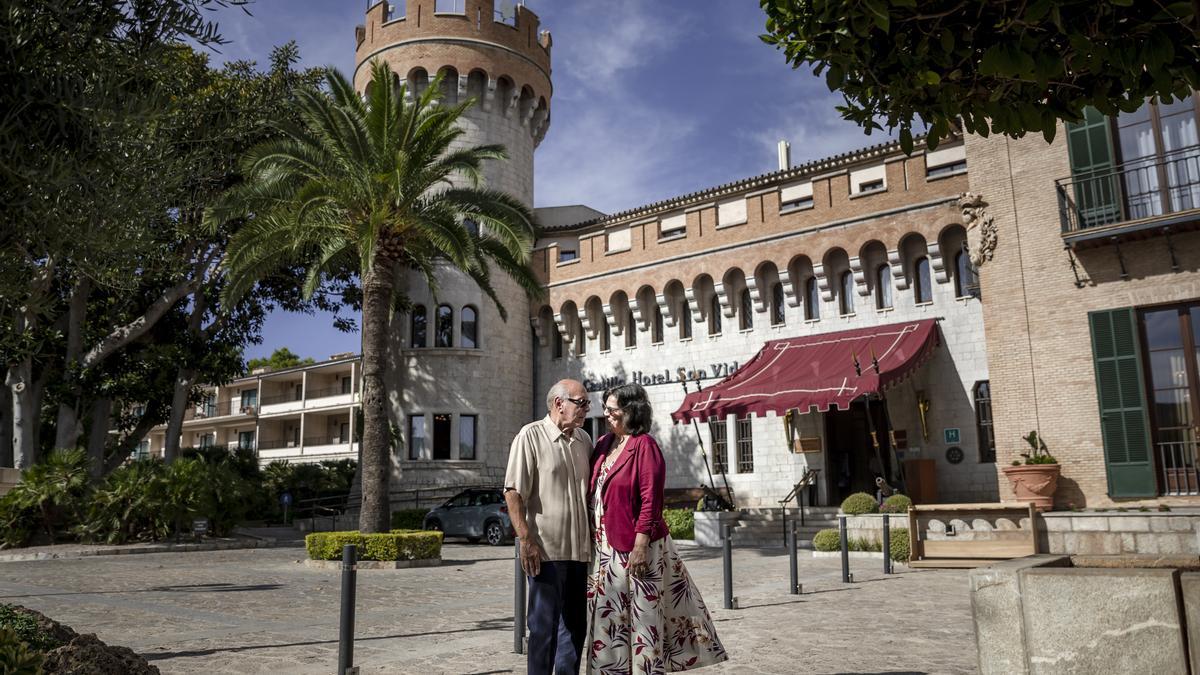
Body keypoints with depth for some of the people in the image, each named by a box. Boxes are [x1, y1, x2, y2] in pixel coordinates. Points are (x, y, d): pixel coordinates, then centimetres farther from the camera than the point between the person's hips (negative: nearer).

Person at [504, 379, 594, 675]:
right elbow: (513, 493, -12)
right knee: (544, 625, 0)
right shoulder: (531, 436, -7)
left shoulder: (584, 439, 12)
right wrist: (526, 540, -18)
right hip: (546, 550, -6)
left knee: (575, 625, 13)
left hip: (580, 550, 6)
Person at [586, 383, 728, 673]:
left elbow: (650, 499, -16)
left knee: (642, 617, 2)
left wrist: (640, 545, -20)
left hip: (633, 546, -7)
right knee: (609, 618, 12)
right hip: (605, 546, 8)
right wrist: (592, 540, 12)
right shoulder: (603, 444, 11)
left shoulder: (644, 445, -11)